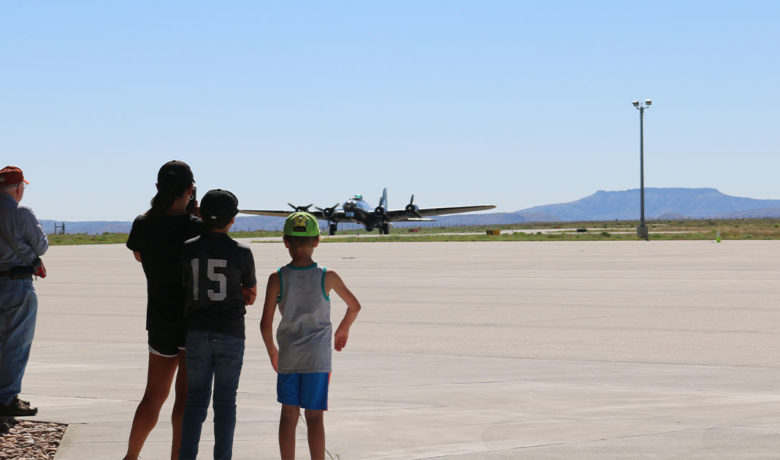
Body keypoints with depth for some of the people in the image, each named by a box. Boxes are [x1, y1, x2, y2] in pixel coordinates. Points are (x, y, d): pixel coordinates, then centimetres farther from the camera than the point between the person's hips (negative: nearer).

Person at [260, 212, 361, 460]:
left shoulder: (277, 278, -7)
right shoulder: (328, 277, -5)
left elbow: (265, 324, -7)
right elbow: (354, 306, 10)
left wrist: (272, 351, 11)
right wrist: (344, 328, 30)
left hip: (288, 355, 1)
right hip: (318, 356, 0)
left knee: (289, 414, 9)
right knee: (314, 416, 1)